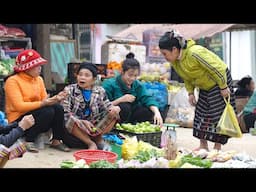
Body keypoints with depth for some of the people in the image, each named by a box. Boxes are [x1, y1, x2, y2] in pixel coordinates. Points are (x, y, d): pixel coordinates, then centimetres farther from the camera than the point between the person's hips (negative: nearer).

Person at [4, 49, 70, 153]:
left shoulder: (39, 79, 6)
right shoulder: (13, 81, -13)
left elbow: (45, 100, 3)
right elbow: (19, 106, -22)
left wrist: (55, 99, -18)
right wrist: (42, 103, -28)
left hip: (37, 116, 6)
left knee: (58, 108, -19)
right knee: (47, 111, -29)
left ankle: (56, 141, -9)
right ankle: (28, 141, -14)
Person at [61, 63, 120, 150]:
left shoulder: (100, 91, 2)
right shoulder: (69, 90, -7)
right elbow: (65, 113, -16)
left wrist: (114, 109, -23)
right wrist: (82, 122, -31)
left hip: (94, 128, 2)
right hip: (75, 129, -2)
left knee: (114, 113, -13)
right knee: (70, 120, -35)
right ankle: (91, 143, -19)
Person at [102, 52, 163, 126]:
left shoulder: (137, 85, 5)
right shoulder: (109, 84, -11)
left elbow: (147, 99, -11)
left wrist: (157, 112, -29)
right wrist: (121, 100, -24)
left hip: (129, 118, 5)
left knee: (148, 111, -17)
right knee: (124, 106, -32)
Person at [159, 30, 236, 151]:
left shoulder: (195, 53, -34)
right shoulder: (174, 61, -7)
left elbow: (217, 68, -28)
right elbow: (187, 77, 8)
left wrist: (223, 87, -22)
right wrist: (190, 93, -2)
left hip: (219, 79, -8)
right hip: (205, 87, 8)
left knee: (217, 114, -8)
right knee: (201, 112, 5)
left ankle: (217, 148, 0)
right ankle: (203, 145, 13)